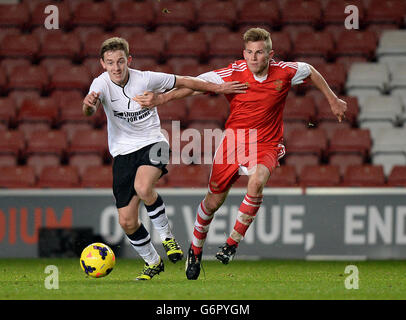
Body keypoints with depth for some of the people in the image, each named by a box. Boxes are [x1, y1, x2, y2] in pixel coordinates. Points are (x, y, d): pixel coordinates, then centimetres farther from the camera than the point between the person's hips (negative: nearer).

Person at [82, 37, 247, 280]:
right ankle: (152, 262, 25)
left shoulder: (146, 79, -12)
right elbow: (89, 111, -33)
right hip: (123, 152, 2)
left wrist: (218, 88, 3)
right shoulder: (102, 83, -13)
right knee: (127, 222, -1)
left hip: (152, 144, -2)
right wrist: (89, 104, -57)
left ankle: (166, 234, -9)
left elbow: (183, 82, 2)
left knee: (143, 187, -34)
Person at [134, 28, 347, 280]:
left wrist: (333, 100, 18)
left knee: (257, 182, -32)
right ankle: (196, 250, 31)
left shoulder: (284, 72, -10)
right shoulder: (234, 73, -13)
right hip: (234, 140, 1)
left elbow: (310, 71, 11)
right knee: (213, 201, 4)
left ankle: (233, 242, -16)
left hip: (267, 144, -1)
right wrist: (162, 98, -28)